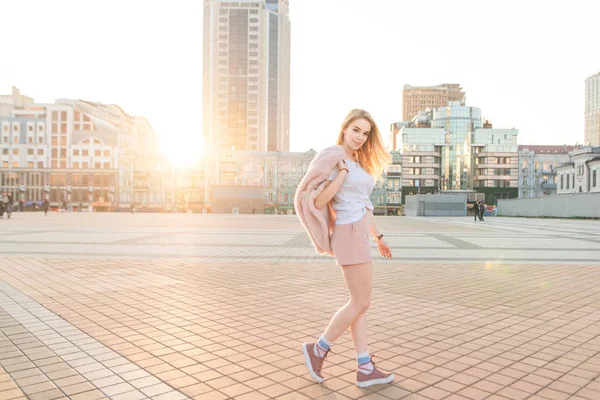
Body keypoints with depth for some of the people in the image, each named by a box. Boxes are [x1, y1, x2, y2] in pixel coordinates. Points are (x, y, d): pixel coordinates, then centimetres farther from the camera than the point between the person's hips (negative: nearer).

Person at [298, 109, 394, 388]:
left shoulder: (358, 163, 17)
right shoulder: (333, 160, -10)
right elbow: (319, 201, -19)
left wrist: (378, 237, 23)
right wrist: (343, 171, -17)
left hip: (358, 234, 9)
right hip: (350, 235, -9)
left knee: (359, 303, 9)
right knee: (361, 303, -3)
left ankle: (365, 369, 15)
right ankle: (318, 349, 12)